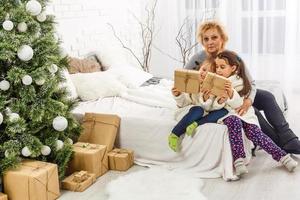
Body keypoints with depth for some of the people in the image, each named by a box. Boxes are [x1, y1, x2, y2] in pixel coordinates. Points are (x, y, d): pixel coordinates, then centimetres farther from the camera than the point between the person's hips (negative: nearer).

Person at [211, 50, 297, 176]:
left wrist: (231, 93, -30)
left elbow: (237, 104, -11)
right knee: (234, 121, -34)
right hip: (226, 114, 0)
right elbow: (213, 106, -5)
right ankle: (238, 160, -38)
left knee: (254, 132, -24)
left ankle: (283, 157, -17)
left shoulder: (238, 82, 0)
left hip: (242, 112, 0)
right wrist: (220, 100, -26)